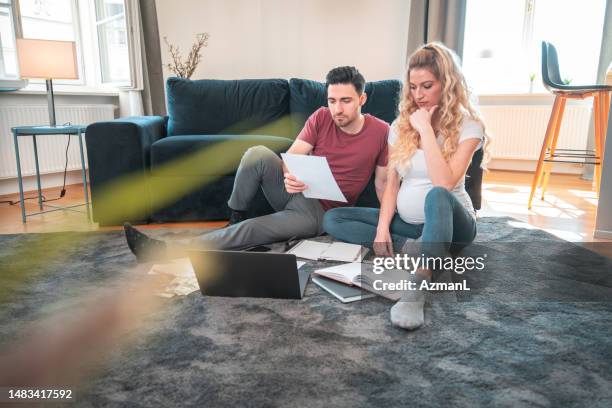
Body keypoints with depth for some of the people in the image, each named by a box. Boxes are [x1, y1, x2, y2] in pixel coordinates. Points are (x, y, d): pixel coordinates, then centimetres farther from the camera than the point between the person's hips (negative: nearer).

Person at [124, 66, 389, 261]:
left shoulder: (381, 132, -7)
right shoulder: (321, 118, -2)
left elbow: (383, 183, -1)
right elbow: (291, 157, -8)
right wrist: (289, 177, -31)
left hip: (317, 212, -3)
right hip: (294, 192, 3)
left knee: (249, 230, -26)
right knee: (258, 153, -28)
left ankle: (169, 250, -19)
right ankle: (234, 216, -8)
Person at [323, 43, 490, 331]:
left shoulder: (467, 125, -10)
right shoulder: (402, 123, 5)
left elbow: (444, 184, -25)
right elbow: (392, 182, 2)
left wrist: (425, 129, -21)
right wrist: (383, 226, -12)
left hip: (449, 220, -5)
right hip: (406, 220, 6)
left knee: (436, 196, -41)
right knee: (332, 219, -10)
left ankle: (417, 289, -43)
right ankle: (418, 248, -17)